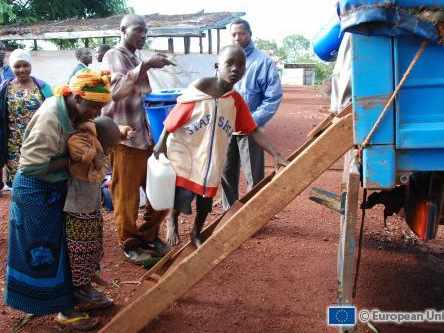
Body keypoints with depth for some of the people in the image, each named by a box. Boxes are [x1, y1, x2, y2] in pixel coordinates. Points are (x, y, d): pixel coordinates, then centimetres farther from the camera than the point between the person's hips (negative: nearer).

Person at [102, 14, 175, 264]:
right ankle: (130, 244, 20)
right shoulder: (114, 56, -8)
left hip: (146, 136, 8)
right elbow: (116, 90, -27)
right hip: (124, 137, -8)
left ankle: (149, 236, 28)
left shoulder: (137, 60, 16)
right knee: (127, 195, 4)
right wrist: (145, 66, -30)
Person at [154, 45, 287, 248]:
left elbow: (253, 131, -7)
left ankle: (196, 234, 40)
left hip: (212, 160, 4)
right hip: (185, 153, -4)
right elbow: (173, 119, -10)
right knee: (182, 194, -3)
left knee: (206, 200, 14)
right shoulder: (197, 91, -20)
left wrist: (275, 155, -14)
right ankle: (172, 221, 32)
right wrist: (161, 144, -4)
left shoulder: (236, 100, -9)